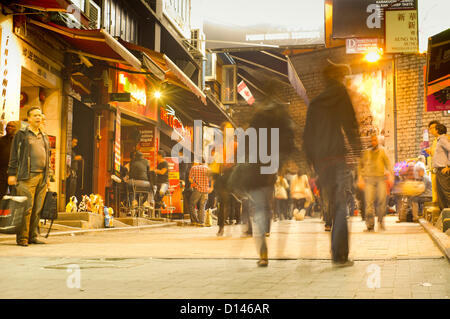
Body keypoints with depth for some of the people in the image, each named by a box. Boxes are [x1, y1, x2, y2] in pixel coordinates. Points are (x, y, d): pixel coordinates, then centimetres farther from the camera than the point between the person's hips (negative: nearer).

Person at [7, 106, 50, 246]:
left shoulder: (44, 137, 21)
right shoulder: (22, 134, 4)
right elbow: (14, 155, 1)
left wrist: (48, 176, 19)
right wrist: (12, 173, -5)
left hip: (42, 177, 6)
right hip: (27, 176, -5)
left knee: (37, 209, 5)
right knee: (26, 208, -9)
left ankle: (33, 236, 11)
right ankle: (22, 238, -4)